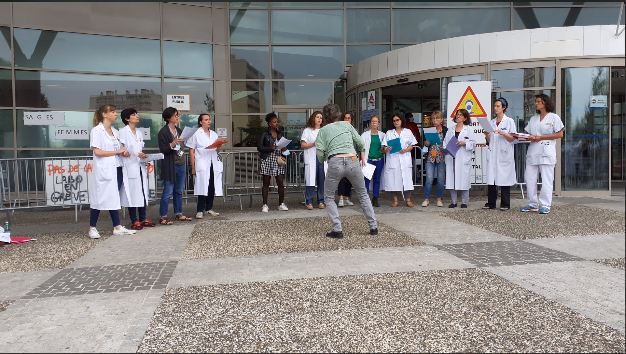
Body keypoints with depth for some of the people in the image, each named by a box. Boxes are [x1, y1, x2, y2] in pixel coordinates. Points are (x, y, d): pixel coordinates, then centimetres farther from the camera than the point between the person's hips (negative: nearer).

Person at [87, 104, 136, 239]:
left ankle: (117, 227, 8)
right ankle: (92, 228, 10)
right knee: (99, 199, -1)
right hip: (103, 170, -6)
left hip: (116, 169, 6)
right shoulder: (96, 131, -5)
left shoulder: (115, 131, 15)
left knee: (114, 199, 7)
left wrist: (124, 153, 0)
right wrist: (117, 151, -13)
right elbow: (97, 152, -13)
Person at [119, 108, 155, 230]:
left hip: (141, 166, 7)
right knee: (132, 194, -5)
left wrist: (144, 155, 2)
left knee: (143, 193, 6)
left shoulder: (140, 133, 19)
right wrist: (137, 155, -16)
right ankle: (134, 221, 2)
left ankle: (143, 219, 14)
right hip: (130, 167, -6)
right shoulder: (123, 132, -2)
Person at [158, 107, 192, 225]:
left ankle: (179, 214, 20)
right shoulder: (163, 132, -8)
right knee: (168, 192, -6)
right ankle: (163, 217, 1)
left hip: (180, 165, 7)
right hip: (170, 166, -7)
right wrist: (173, 144, -27)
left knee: (179, 191, 12)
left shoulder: (178, 130, 15)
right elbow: (163, 150, -14)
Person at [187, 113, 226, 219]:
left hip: (213, 164, 5)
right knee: (203, 187, -8)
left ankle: (209, 208, 14)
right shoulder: (196, 134, 2)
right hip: (202, 165, -5)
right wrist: (193, 167, -7)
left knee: (212, 187, 3)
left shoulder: (214, 134, 17)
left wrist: (219, 145, -1)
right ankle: (200, 210, -2)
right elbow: (191, 151, -1)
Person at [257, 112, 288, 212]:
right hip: (267, 160, -4)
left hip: (278, 161, 4)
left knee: (281, 182, -1)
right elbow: (259, 147, -7)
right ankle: (265, 205, 8)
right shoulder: (265, 134, -3)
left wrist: (284, 149, 1)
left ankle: (281, 204, 10)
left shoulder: (280, 134, 13)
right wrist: (270, 148, -18)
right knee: (266, 183, 2)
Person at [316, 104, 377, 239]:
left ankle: (338, 230, 5)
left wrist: (325, 158, 25)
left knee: (329, 198, 15)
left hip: (335, 163, -2)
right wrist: (363, 158, 36)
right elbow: (360, 143, 19)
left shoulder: (323, 130, 13)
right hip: (353, 161, 2)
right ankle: (373, 227, 20)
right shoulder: (346, 124, 18)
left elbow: (320, 154, 2)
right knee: (363, 194, 20)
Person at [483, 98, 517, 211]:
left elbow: (512, 139, -2)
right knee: (491, 178, 1)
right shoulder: (491, 122, 14)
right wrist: (486, 135, -6)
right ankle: (491, 203, 7)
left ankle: (505, 204, 4)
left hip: (504, 154, -4)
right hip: (492, 154, 4)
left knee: (504, 178, -2)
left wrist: (503, 133, -18)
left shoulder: (509, 121, 3)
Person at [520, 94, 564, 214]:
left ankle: (546, 206, 0)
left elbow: (560, 134, -5)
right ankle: (533, 205, 11)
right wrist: (529, 137, -8)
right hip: (533, 153, 6)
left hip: (546, 153, -6)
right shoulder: (533, 119, 20)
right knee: (529, 179, 2)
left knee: (546, 181, -5)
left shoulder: (554, 117, 3)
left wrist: (540, 137, -11)